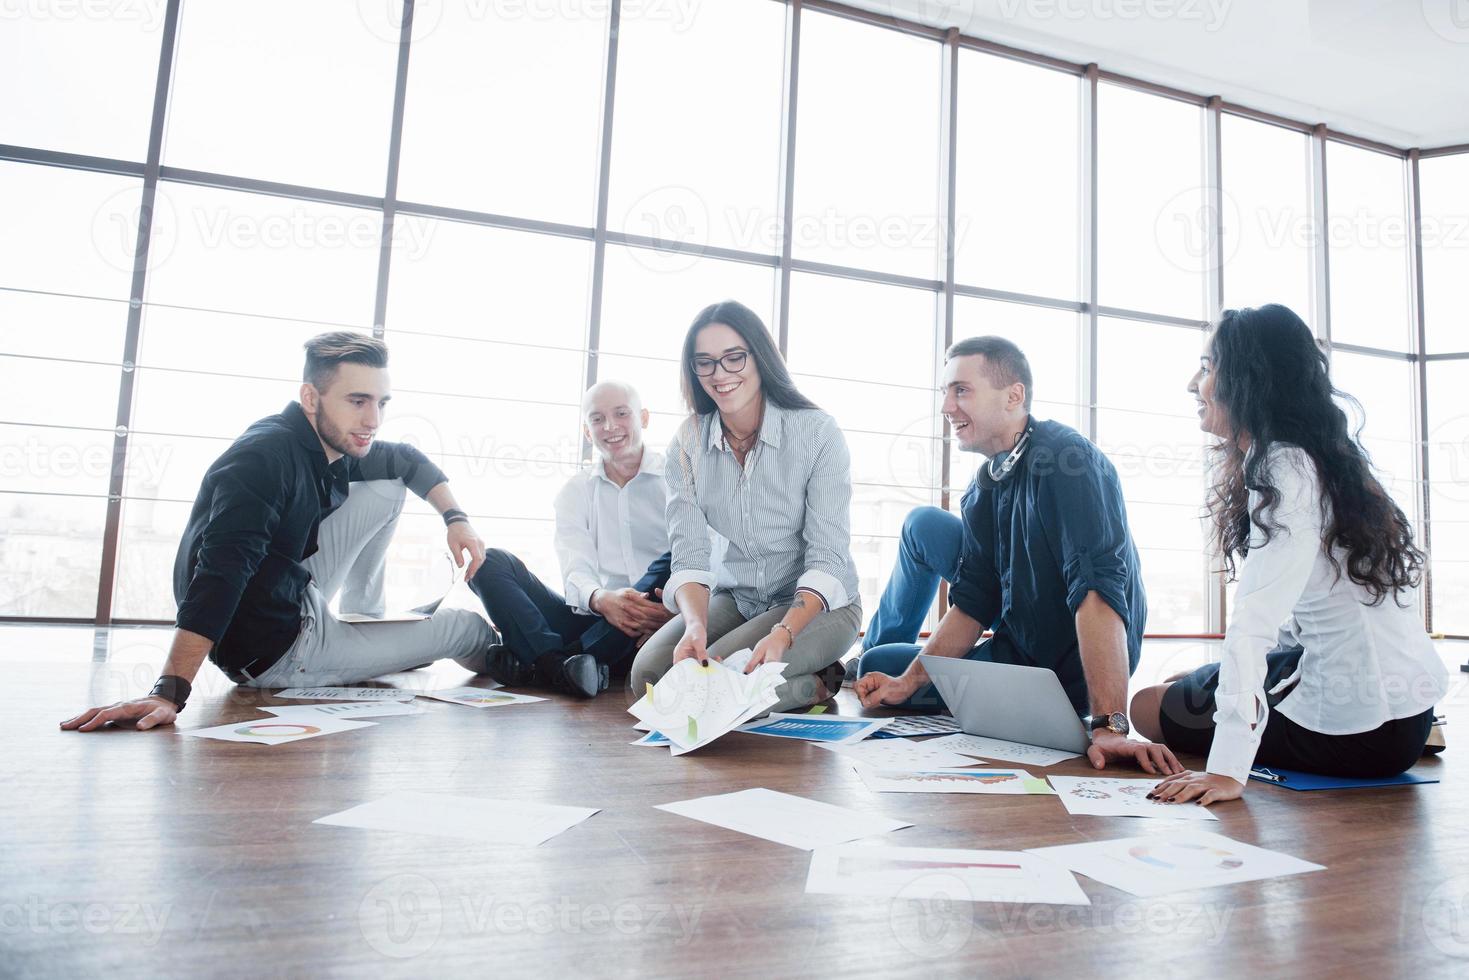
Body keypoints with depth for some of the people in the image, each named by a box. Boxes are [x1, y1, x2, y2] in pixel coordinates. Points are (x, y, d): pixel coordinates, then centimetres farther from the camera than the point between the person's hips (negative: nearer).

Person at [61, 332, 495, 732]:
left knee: (388, 487, 5)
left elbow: (409, 461, 15)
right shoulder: (265, 457, -28)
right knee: (469, 626, 2)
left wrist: (455, 517, -1)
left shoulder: (338, 445, -3)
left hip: (294, 596, 8)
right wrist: (170, 691, -45)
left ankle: (365, 621, 17)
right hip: (277, 651, -8)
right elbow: (221, 571, -38)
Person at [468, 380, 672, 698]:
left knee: (676, 560, -33)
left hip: (654, 624, -2)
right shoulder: (575, 491, 13)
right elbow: (577, 571, -3)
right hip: (594, 617, 3)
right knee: (491, 562, -11)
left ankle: (538, 663, -32)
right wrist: (601, 599, -27)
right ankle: (559, 664, -36)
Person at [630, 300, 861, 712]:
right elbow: (689, 554, -12)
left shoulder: (818, 432, -16)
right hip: (736, 598, 5)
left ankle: (819, 685, 1)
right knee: (648, 673, -17)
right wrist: (695, 625, -33)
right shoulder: (688, 443, -5)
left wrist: (783, 633, -36)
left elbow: (826, 559, -19)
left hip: (818, 603, -5)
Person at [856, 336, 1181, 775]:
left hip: (1070, 673, -7)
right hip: (1015, 651, 8)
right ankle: (884, 641, 29)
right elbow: (971, 604, 2)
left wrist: (1109, 724, -43)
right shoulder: (982, 487, 0)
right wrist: (907, 683, -9)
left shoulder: (1065, 459, -25)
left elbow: (1098, 589, -36)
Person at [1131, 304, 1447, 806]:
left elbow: (1255, 620, -31)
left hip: (1364, 725, -9)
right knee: (1184, 685, 24)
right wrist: (1220, 676, 17)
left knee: (1150, 706, 2)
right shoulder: (1316, 460, 8)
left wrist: (1226, 770, -34)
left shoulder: (1286, 470, -21)